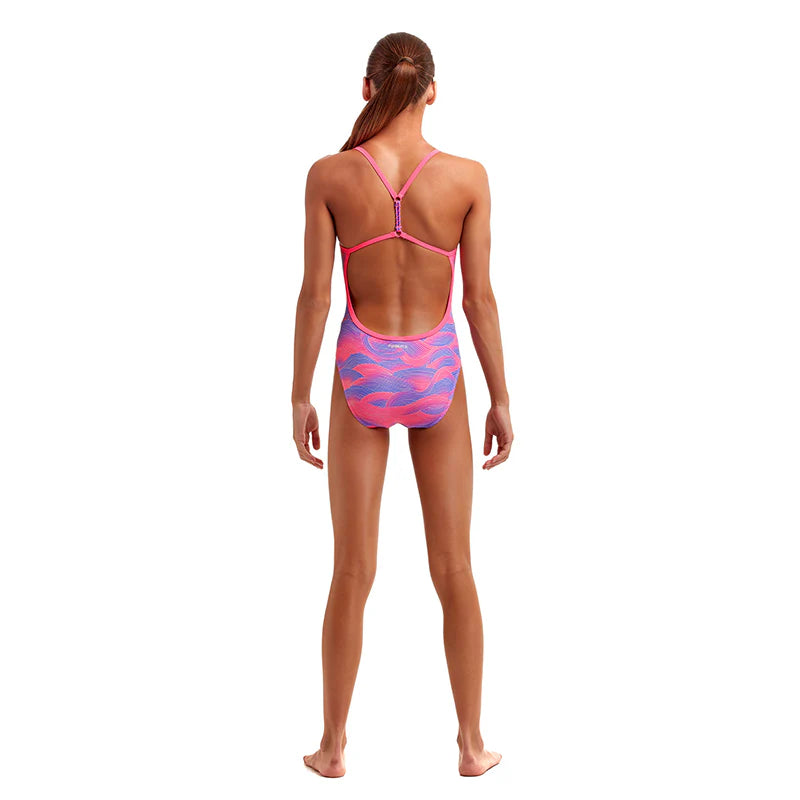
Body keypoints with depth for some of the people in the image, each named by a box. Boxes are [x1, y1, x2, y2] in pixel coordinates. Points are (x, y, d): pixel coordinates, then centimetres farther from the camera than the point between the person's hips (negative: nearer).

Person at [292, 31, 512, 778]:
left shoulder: (329, 173, -10)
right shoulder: (467, 176, -9)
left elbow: (314, 295, -8)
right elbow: (479, 297, -7)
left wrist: (300, 398, 2)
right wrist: (501, 399, 3)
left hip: (362, 376, 0)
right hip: (435, 375, 0)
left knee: (352, 572, 10)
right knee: (453, 569, 12)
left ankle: (333, 745, 19)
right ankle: (472, 744, 19)